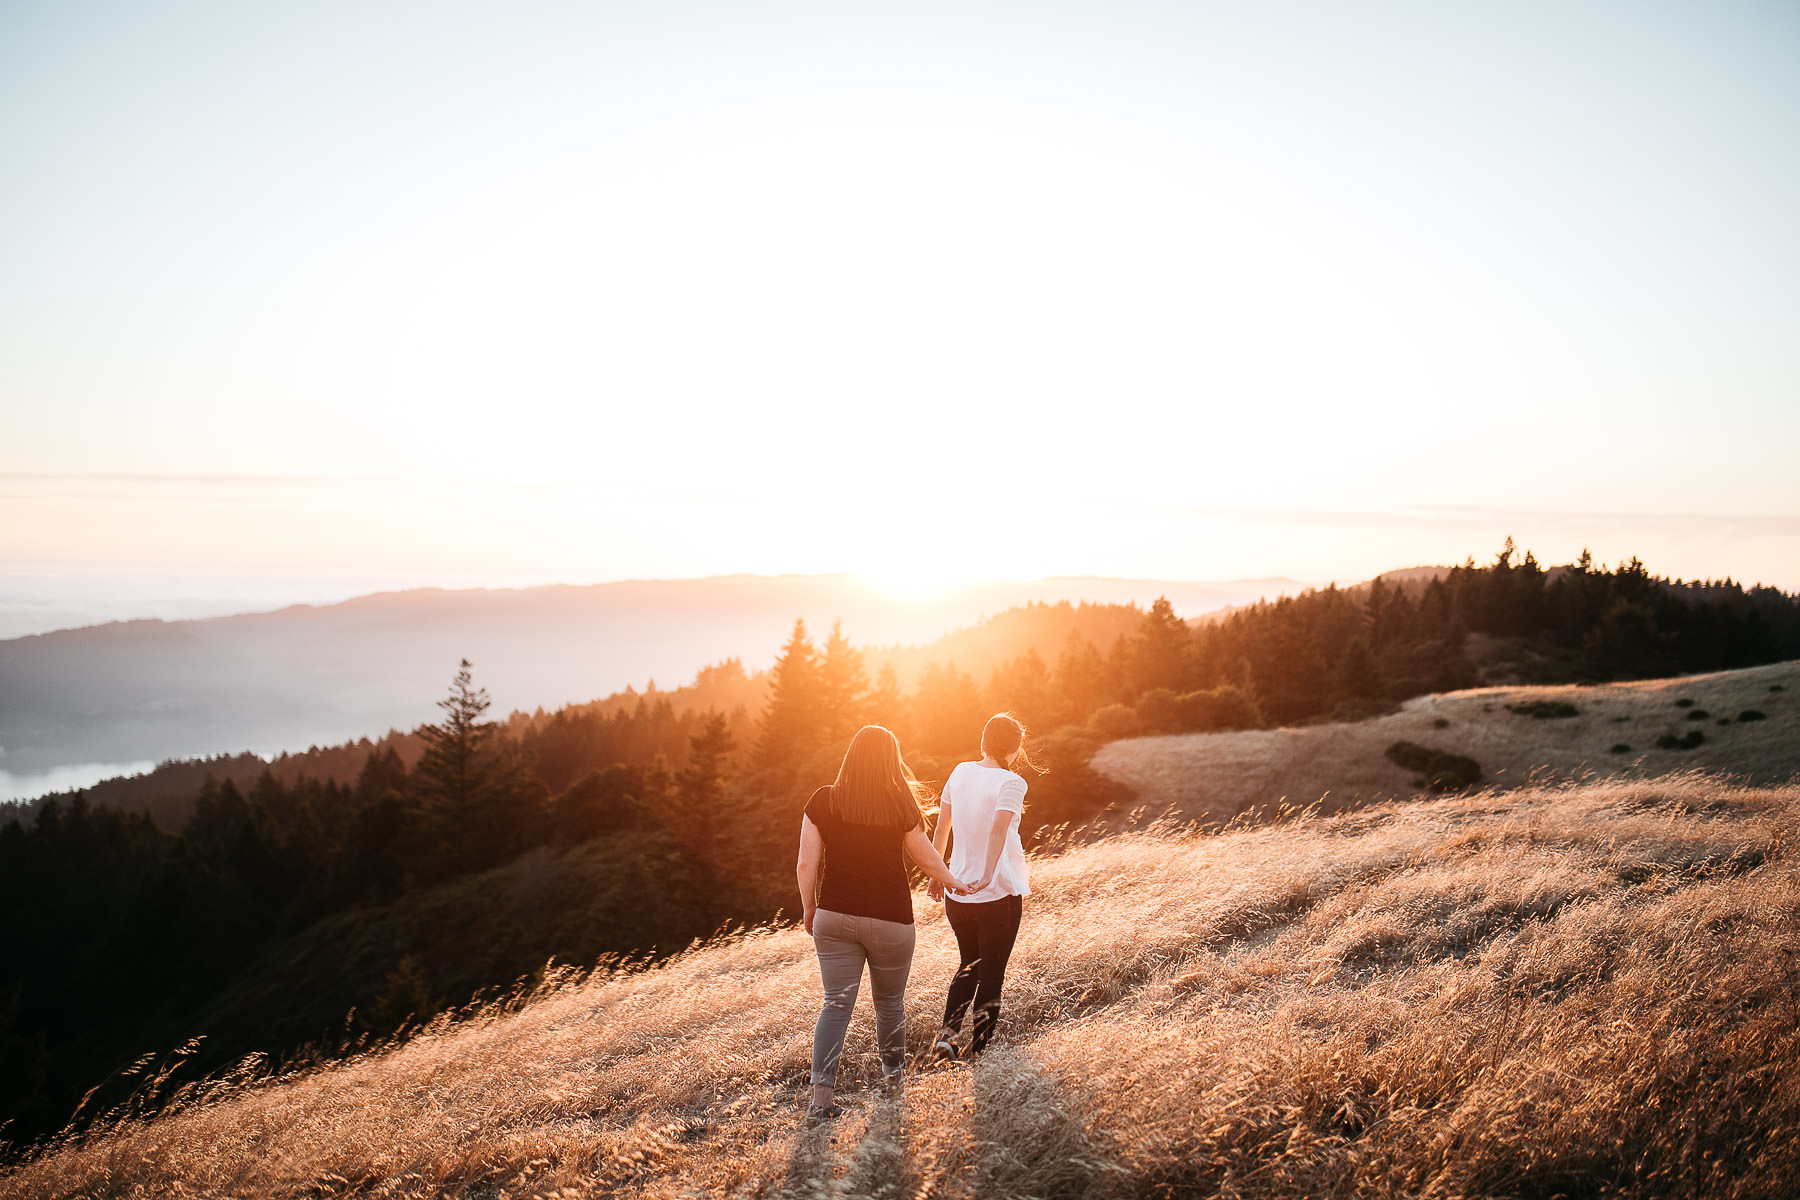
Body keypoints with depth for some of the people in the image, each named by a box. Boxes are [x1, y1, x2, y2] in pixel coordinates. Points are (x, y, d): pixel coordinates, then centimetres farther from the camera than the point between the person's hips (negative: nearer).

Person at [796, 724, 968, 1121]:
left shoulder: (823, 801, -5)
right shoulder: (900, 805, -9)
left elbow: (806, 865, -3)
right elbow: (928, 858, 3)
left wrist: (809, 909, 12)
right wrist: (952, 881, 23)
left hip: (834, 917, 1)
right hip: (889, 920, -1)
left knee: (836, 1003, 4)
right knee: (890, 1002, 17)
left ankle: (821, 1095, -6)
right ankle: (894, 1079, 35)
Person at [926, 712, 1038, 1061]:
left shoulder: (961, 772, 5)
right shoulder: (1010, 782, -12)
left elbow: (941, 829, 11)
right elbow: (999, 828, -28)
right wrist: (987, 876, -35)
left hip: (957, 894, 5)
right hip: (999, 895, -5)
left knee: (969, 966, 22)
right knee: (992, 974, 9)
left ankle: (947, 1034, 8)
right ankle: (978, 1051, 12)